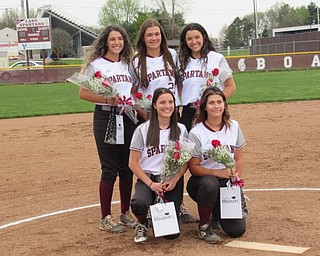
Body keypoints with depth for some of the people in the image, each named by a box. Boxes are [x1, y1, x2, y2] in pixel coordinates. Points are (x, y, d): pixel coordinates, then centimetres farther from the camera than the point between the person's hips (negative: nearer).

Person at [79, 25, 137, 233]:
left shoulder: (128, 64, 14)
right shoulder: (95, 64, -2)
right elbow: (83, 93, -6)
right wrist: (106, 99, -19)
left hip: (129, 117, 5)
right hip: (105, 117, -5)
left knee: (127, 167, 9)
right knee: (109, 169, -3)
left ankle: (126, 213, 22)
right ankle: (106, 218, 7)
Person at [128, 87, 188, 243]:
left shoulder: (181, 130, 7)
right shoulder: (143, 130, -1)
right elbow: (133, 163, -1)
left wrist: (174, 180, -12)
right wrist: (150, 184, -12)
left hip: (173, 180, 2)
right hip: (148, 178, -1)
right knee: (139, 204, -36)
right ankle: (142, 224, 1)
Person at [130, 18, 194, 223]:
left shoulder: (172, 55, 5)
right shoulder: (137, 62, 1)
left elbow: (180, 82, 14)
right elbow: (132, 94, 2)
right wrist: (143, 113, -11)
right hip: (148, 117, -2)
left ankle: (178, 204, 15)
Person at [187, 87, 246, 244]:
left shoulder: (234, 126, 4)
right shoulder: (196, 133, -10)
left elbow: (239, 158, 9)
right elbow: (193, 168, -11)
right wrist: (217, 173, -26)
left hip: (228, 183, 3)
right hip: (202, 181, -3)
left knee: (237, 230, -13)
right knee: (210, 183, -41)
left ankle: (219, 209, 23)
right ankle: (204, 226, -16)